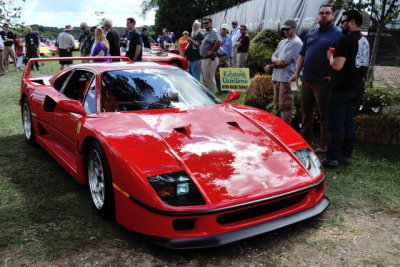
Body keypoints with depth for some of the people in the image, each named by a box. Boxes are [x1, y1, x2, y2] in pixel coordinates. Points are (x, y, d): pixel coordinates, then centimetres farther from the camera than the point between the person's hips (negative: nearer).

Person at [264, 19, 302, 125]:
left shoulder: (296, 43, -7)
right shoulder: (282, 42, 22)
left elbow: (285, 61, -14)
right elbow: (273, 56, 14)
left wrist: (270, 66, -3)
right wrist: (276, 60, -10)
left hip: (287, 78, -9)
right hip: (277, 77, 9)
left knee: (285, 107, -10)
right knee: (277, 105, 14)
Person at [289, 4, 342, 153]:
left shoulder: (338, 34, -3)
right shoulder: (311, 33, 16)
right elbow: (302, 54, 19)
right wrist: (297, 73, 11)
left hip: (323, 82, -6)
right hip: (306, 80, 6)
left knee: (325, 114, 1)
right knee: (306, 111, 14)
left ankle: (324, 146, 10)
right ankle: (304, 141, 27)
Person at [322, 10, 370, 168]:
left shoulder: (346, 40, -16)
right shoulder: (365, 41, 15)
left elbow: (337, 65, -24)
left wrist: (331, 57, -4)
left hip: (342, 89, -9)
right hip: (357, 88, 9)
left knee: (336, 124, -4)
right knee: (349, 122, 14)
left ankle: (332, 158, 0)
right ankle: (346, 155, 21)